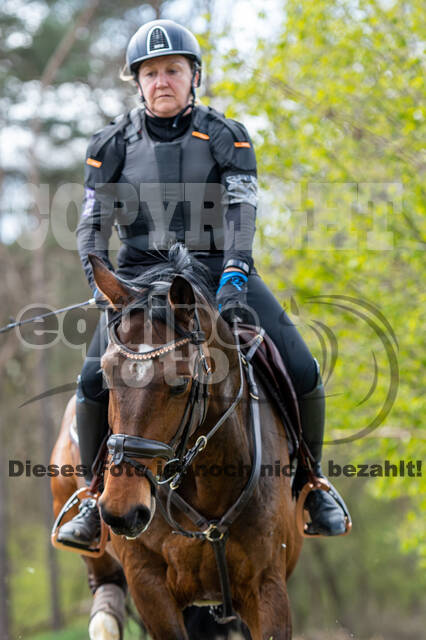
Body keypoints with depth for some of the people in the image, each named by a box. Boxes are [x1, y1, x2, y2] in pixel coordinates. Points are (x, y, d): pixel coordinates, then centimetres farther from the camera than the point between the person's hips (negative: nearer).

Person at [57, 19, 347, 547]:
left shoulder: (225, 138, 5)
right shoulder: (113, 144, 8)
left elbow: (242, 209, -9)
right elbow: (92, 225, 8)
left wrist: (235, 273, -26)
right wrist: (101, 284, -9)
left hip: (219, 267, 0)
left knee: (302, 372, -14)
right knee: (95, 378, -23)